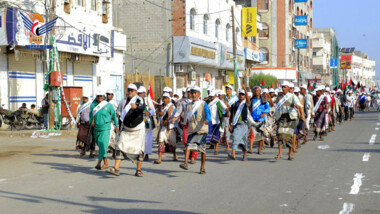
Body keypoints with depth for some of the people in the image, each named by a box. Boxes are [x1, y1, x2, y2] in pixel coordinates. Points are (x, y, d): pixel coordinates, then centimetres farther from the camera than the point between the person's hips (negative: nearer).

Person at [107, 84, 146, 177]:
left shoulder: (140, 100, -10)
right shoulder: (126, 101, 7)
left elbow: (142, 107, -35)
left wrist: (136, 107, -58)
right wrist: (121, 128, 20)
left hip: (138, 129, -4)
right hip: (126, 130, 4)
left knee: (139, 149, 1)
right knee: (120, 147, -9)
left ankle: (138, 170, 14)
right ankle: (116, 169, -13)